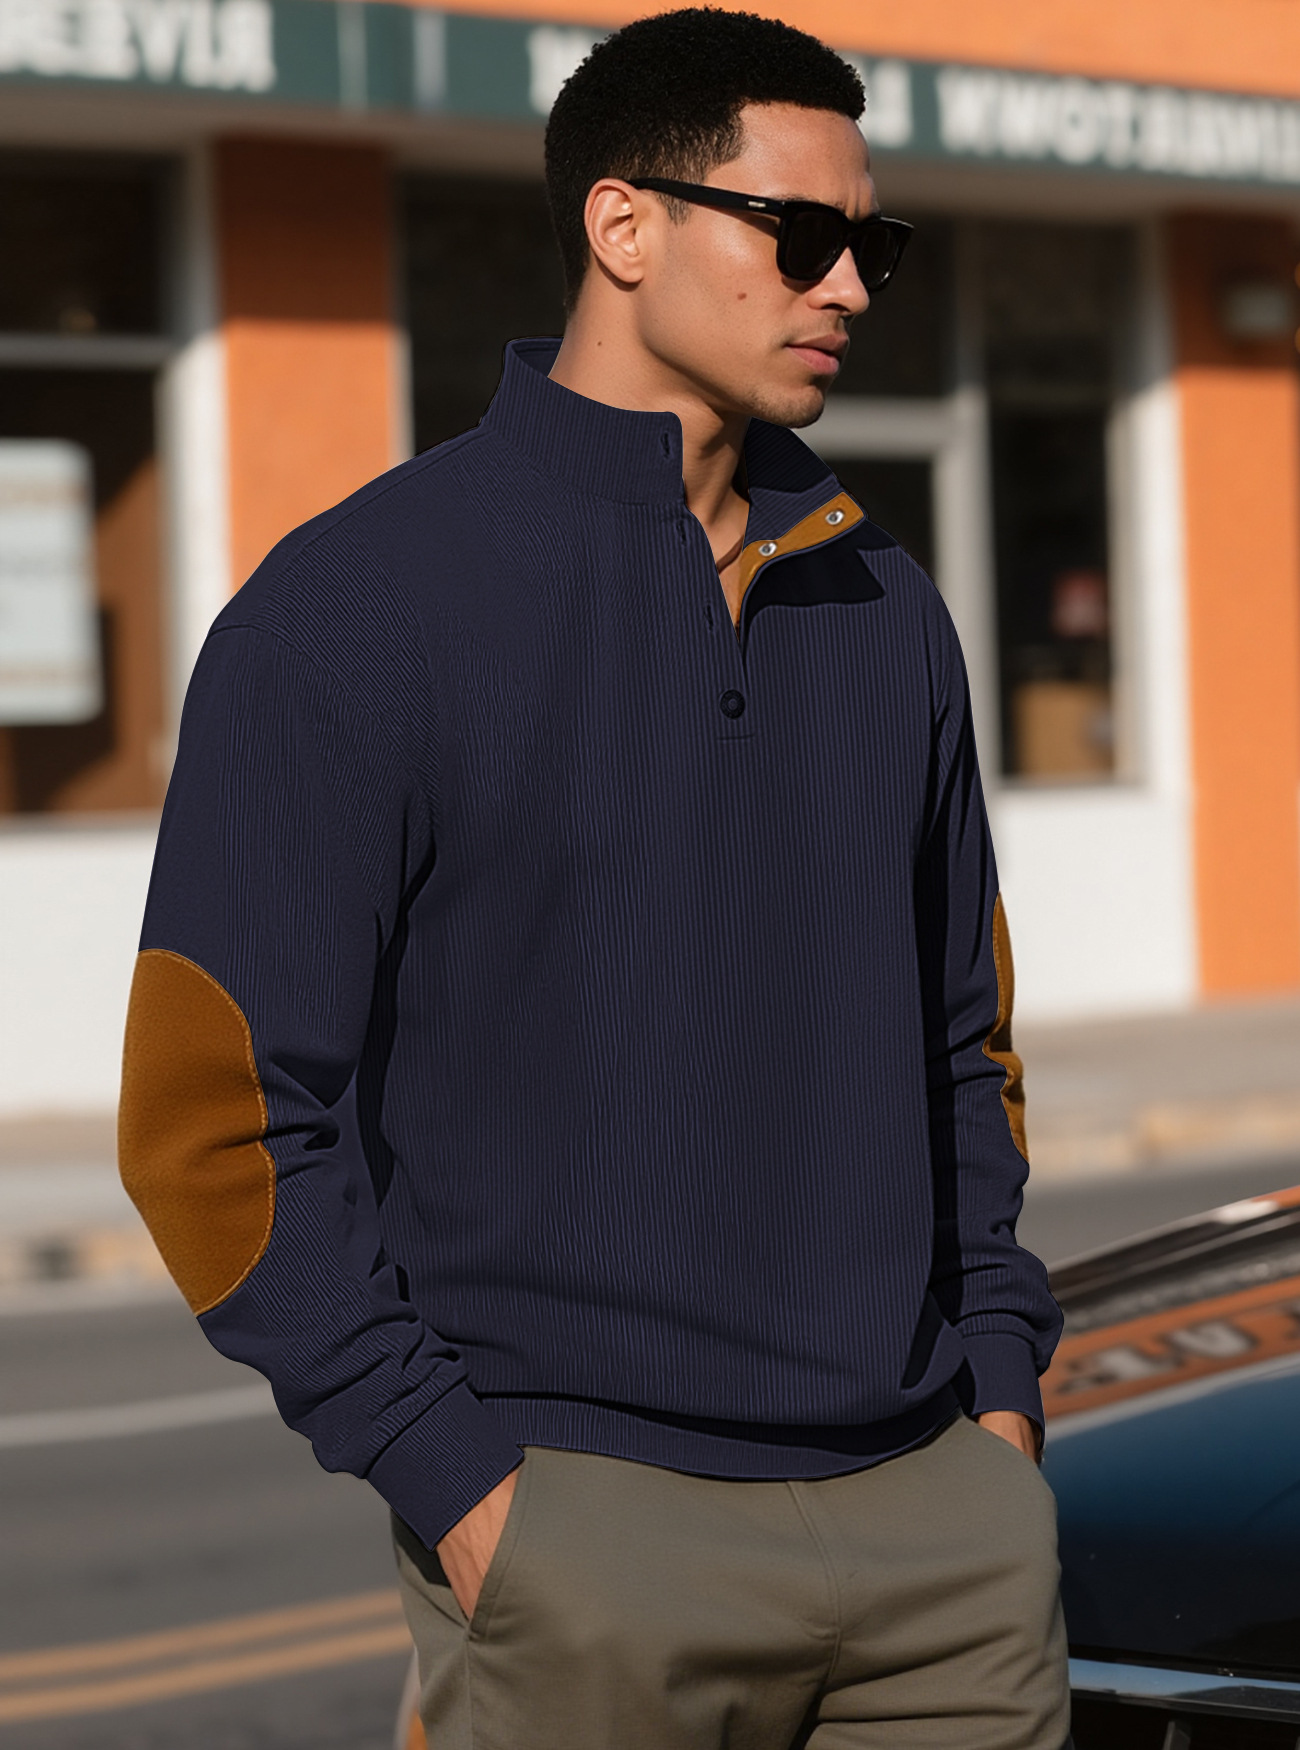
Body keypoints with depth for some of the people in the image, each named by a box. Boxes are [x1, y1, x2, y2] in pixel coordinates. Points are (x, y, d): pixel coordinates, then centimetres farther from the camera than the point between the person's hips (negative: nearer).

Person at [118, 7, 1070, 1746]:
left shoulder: (887, 611, 12)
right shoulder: (355, 607, -5)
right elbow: (215, 1113, -8)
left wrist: (999, 1373, 9)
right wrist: (460, 1484, -12)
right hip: (584, 1539, -5)